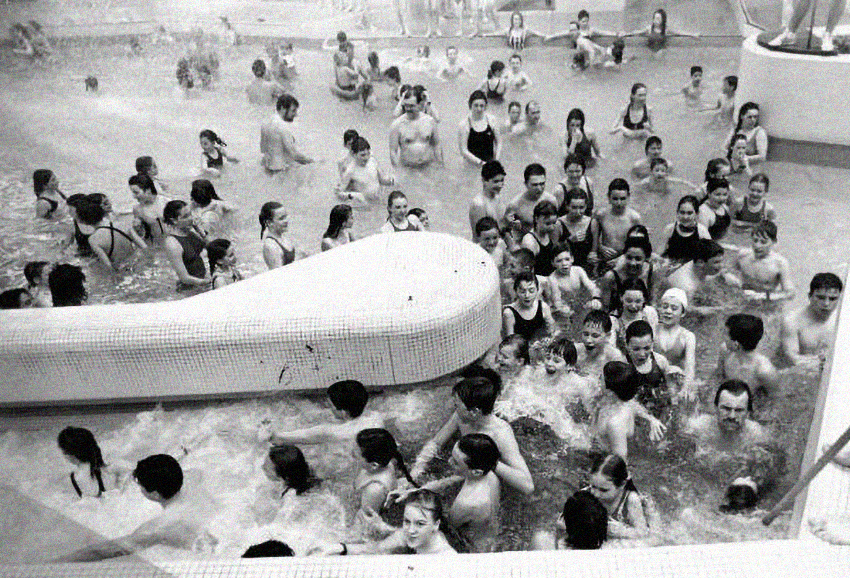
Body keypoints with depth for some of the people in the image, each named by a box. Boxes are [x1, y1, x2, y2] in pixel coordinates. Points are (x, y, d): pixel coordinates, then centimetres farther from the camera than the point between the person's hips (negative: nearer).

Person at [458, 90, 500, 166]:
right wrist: (481, 163, -15)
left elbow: (498, 142, 10)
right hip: (473, 165, -3)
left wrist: (496, 160, -1)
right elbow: (463, 151, -11)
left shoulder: (491, 120, 2)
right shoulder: (463, 125, -9)